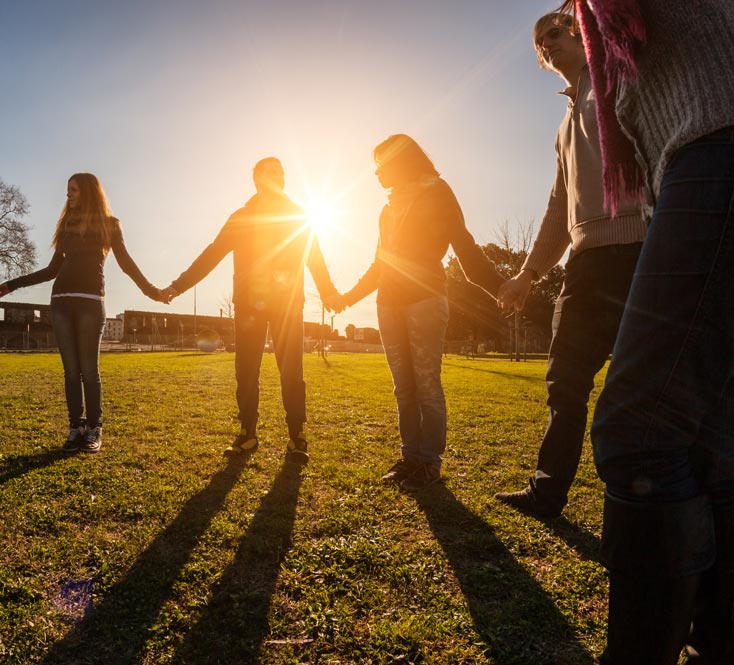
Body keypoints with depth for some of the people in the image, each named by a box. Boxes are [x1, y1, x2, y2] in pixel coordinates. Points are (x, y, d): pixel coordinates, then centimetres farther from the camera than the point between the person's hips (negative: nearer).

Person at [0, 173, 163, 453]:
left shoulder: (109, 224, 9)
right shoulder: (66, 224, 20)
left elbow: (126, 262, 1)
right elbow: (53, 270, 21)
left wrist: (148, 288, -14)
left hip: (90, 300, -4)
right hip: (61, 301, 4)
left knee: (89, 369, -6)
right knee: (71, 369, 1)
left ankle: (94, 430, 1)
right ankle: (76, 429, 5)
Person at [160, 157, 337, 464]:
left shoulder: (297, 216, 11)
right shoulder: (241, 218, 12)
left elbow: (315, 258, 4)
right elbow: (211, 255, 8)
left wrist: (328, 292, -10)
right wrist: (178, 285, -1)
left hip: (288, 304, -1)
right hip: (249, 304, 2)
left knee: (291, 371, -5)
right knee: (246, 371, 1)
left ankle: (297, 436, 3)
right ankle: (247, 433, 13)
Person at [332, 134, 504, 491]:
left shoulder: (437, 193, 3)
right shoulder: (390, 206, 22)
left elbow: (465, 246, -7)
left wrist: (499, 286, -20)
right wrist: (350, 296, 32)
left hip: (425, 300, -6)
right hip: (389, 303, 6)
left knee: (427, 384, -6)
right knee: (403, 387, 5)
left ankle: (430, 462, 3)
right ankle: (411, 457, 12)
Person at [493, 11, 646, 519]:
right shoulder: (570, 123, 27)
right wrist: (529, 273, 25)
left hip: (637, 246, -8)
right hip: (590, 257, 9)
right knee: (566, 381, 11)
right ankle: (548, 491, 24)